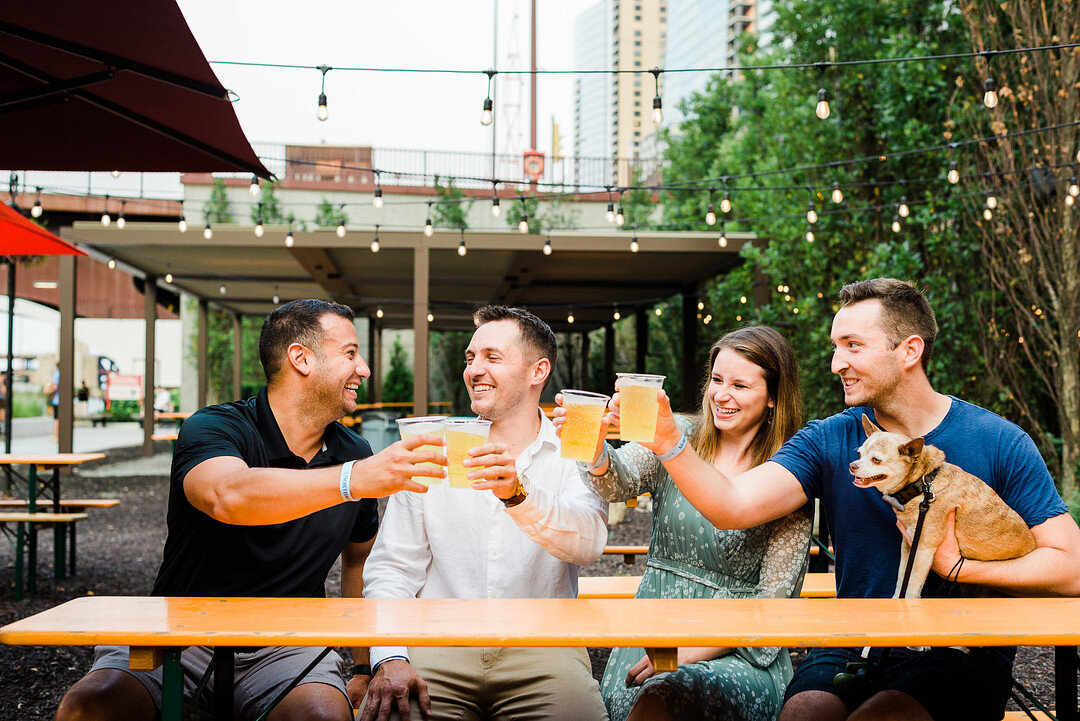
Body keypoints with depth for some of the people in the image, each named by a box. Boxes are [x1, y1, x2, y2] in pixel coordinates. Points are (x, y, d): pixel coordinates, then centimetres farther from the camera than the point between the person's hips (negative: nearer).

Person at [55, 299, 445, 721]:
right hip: (182, 636, -2)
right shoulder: (211, 428, -10)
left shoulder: (354, 455, 6)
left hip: (285, 650, 2)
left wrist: (367, 668, 19)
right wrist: (353, 480, -44)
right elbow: (228, 495, -34)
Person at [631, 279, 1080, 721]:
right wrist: (669, 443, -23)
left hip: (959, 654, -2)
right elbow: (735, 506, -10)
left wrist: (957, 566, -11)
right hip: (850, 651, 2)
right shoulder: (828, 440, 5)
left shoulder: (998, 443, -1)